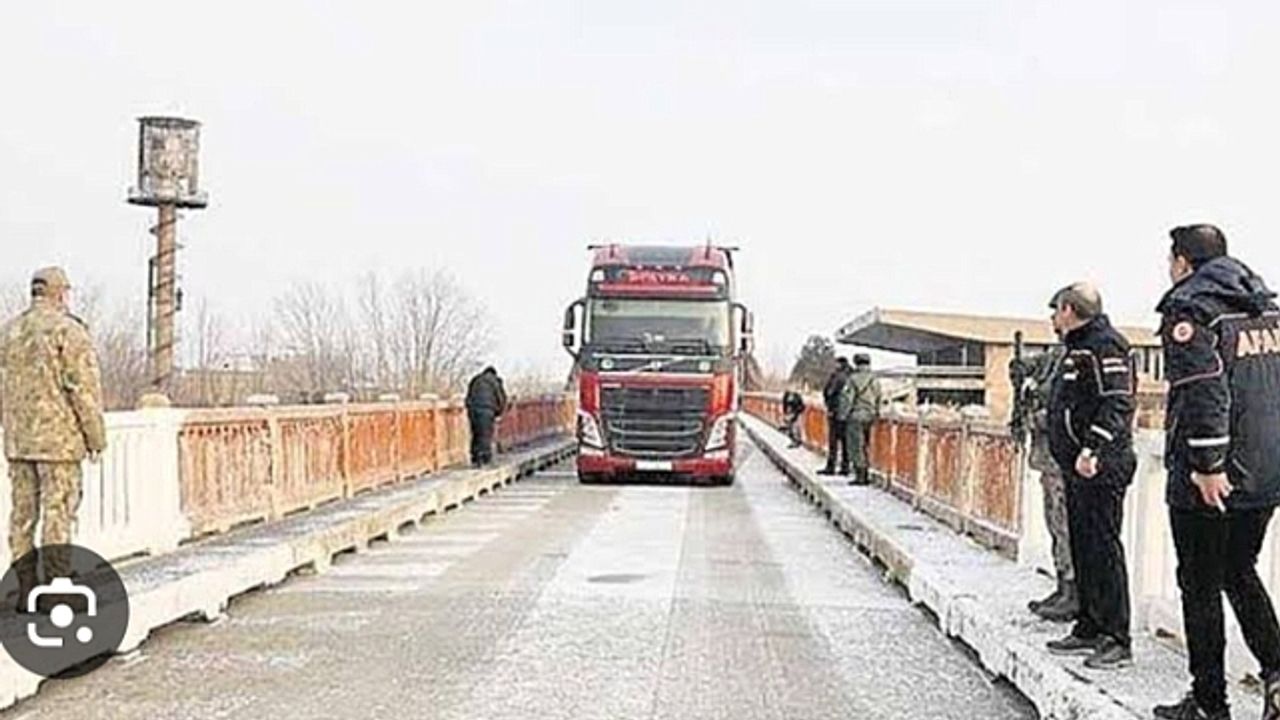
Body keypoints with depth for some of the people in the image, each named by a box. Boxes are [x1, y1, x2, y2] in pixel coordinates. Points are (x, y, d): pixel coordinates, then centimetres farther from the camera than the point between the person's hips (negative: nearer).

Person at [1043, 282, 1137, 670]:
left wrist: (1092, 449, -29)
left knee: (1103, 548, -9)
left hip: (1100, 467, -11)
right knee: (1082, 548, 14)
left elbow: (1118, 404, -21)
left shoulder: (1105, 345, -11)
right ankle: (1090, 628, 22)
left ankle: (1117, 640, -6)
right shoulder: (1078, 348, 20)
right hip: (1078, 466, 11)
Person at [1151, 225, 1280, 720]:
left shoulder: (1189, 308, -10)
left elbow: (1204, 391, -21)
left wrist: (1207, 465, -20)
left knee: (1201, 586, 4)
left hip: (1212, 479, -7)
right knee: (1240, 573, 21)